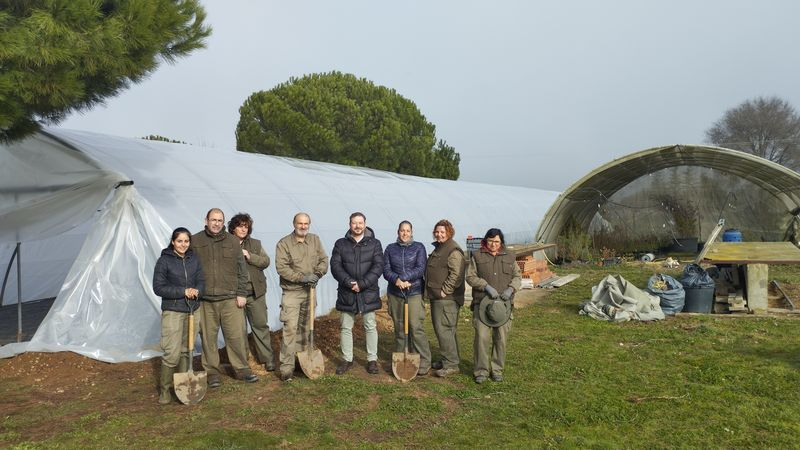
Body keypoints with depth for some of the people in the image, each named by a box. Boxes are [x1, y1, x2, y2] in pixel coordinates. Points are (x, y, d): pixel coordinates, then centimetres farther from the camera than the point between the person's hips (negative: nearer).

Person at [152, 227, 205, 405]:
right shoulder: (164, 260, -5)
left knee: (187, 351, 10)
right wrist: (183, 291, -16)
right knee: (172, 353, -8)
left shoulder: (194, 259, 8)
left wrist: (197, 291, -12)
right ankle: (164, 389, 9)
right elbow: (158, 287, -8)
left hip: (192, 311, 5)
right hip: (172, 311, -4)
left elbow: (201, 281, 11)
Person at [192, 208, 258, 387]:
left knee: (237, 335, 1)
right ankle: (212, 372, 18)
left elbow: (242, 270, 8)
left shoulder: (233, 241, 7)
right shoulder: (195, 241, 5)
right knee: (208, 337, 6)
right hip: (205, 300, 0)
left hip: (230, 298, 1)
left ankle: (242, 369, 15)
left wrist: (242, 293, 3)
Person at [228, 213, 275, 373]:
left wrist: (249, 256, -11)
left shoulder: (255, 244, 10)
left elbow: (266, 261, 2)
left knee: (260, 325, 5)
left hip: (255, 292, 2)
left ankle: (268, 359, 12)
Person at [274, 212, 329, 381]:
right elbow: (281, 267, -16)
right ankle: (287, 366, -6)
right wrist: (301, 277, -23)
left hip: (309, 291, 5)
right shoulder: (284, 243, -8)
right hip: (291, 292, -5)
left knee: (305, 327, 14)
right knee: (290, 328, -11)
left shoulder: (315, 240, 8)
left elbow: (324, 260, 6)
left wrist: (317, 274, -13)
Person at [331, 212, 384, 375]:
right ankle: (347, 359, 21)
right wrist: (349, 282, -16)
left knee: (371, 327, 5)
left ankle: (372, 360, 16)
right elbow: (335, 266, -3)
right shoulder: (340, 244, 5)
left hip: (368, 292, -1)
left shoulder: (374, 244, 2)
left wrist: (362, 284, -15)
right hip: (347, 293, 1)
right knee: (346, 327, 8)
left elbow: (378, 267, -6)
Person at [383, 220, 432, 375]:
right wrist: (396, 280, -17)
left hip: (414, 293, -3)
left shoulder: (419, 247, 5)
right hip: (395, 294, 3)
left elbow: (421, 268, -6)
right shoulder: (390, 248, 12)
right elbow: (386, 270, 2)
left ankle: (424, 362, -3)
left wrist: (403, 278, -16)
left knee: (416, 327, -10)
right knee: (399, 328, 7)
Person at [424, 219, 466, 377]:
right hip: (436, 297, 10)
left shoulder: (453, 251, -14)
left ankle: (451, 364, -3)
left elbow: (456, 274, -22)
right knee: (444, 329, 15)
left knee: (443, 329, -9)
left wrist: (445, 291, -19)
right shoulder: (438, 248, 18)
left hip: (446, 298, -10)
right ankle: (450, 359, 25)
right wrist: (432, 291, 19)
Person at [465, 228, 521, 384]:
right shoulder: (477, 256, 5)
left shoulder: (509, 258, 13)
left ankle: (497, 369, 19)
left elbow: (517, 277, 13)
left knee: (501, 338, 5)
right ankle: (481, 370, 6)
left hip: (503, 304, 2)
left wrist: (511, 289, -7)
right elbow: (470, 276, 0)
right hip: (482, 302, -2)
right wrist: (486, 286, -14)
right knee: (482, 337, -5)